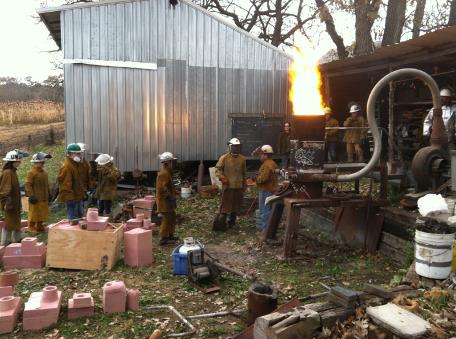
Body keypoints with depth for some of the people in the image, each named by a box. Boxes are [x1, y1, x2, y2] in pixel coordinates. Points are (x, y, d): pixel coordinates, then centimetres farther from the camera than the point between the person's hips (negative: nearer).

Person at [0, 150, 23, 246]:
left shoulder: (13, 172, 12)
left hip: (15, 204, 10)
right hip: (10, 205, -10)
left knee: (16, 223, 18)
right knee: (9, 224, -2)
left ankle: (17, 241, 29)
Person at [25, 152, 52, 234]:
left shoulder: (44, 172, 11)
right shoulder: (31, 172, -13)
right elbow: (28, 185, -16)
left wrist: (48, 194, 18)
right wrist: (31, 195, -20)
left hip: (44, 197, 8)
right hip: (36, 198, -8)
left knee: (43, 212, 13)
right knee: (34, 213, 0)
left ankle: (39, 226, 26)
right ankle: (31, 227, 11)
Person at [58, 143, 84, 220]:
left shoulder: (75, 165, 15)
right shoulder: (66, 167, -17)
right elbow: (66, 183, -22)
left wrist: (81, 194, 22)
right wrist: (69, 197, -24)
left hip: (77, 197, 11)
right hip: (71, 198, -11)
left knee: (79, 216, 17)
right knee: (73, 218, -7)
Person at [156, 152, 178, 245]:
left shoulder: (167, 172, 14)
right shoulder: (163, 173, -20)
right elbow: (163, 188, -27)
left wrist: (172, 194, 14)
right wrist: (170, 196, -20)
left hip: (168, 201, 11)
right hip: (164, 201, -11)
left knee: (172, 218, 18)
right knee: (167, 220, -5)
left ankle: (170, 235, 30)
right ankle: (163, 239, 2)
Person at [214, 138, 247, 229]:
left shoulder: (242, 159, 9)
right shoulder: (224, 158, -5)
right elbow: (218, 169, -1)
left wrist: (244, 184, 19)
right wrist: (222, 178, -15)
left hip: (239, 186, 5)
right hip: (228, 186, -5)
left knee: (236, 205, 10)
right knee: (225, 205, -4)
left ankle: (231, 222, 24)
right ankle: (221, 224, 4)